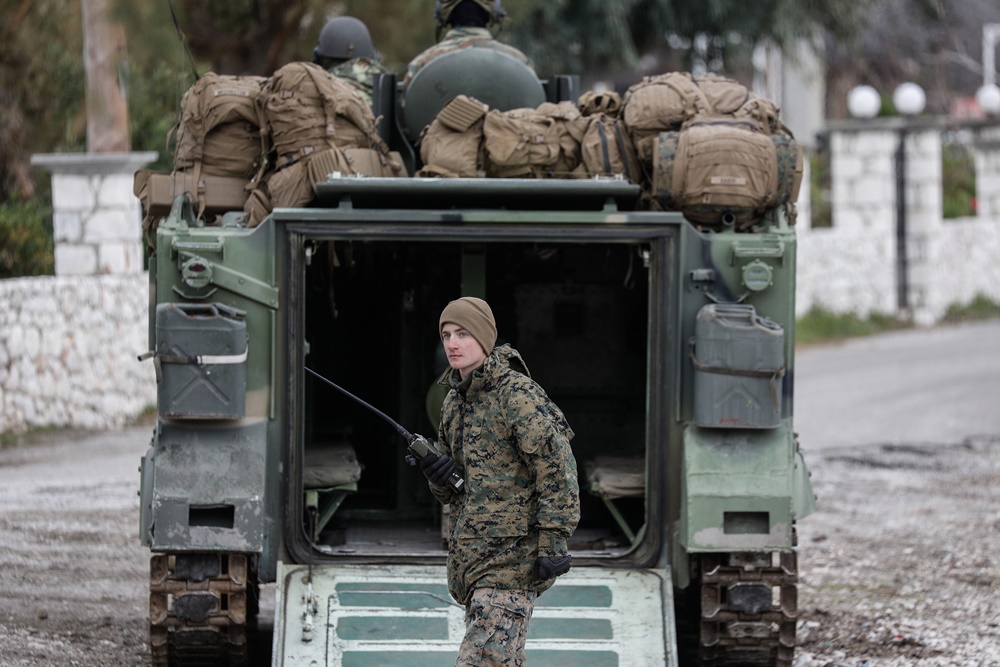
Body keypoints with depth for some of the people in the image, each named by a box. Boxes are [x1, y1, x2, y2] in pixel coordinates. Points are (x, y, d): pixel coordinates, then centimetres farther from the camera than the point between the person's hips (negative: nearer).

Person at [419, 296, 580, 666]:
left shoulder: (517, 393, -12)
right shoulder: (455, 400, 15)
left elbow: (557, 467, -17)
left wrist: (554, 542, -21)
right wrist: (439, 473, -2)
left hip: (513, 551, -9)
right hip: (472, 551, 9)